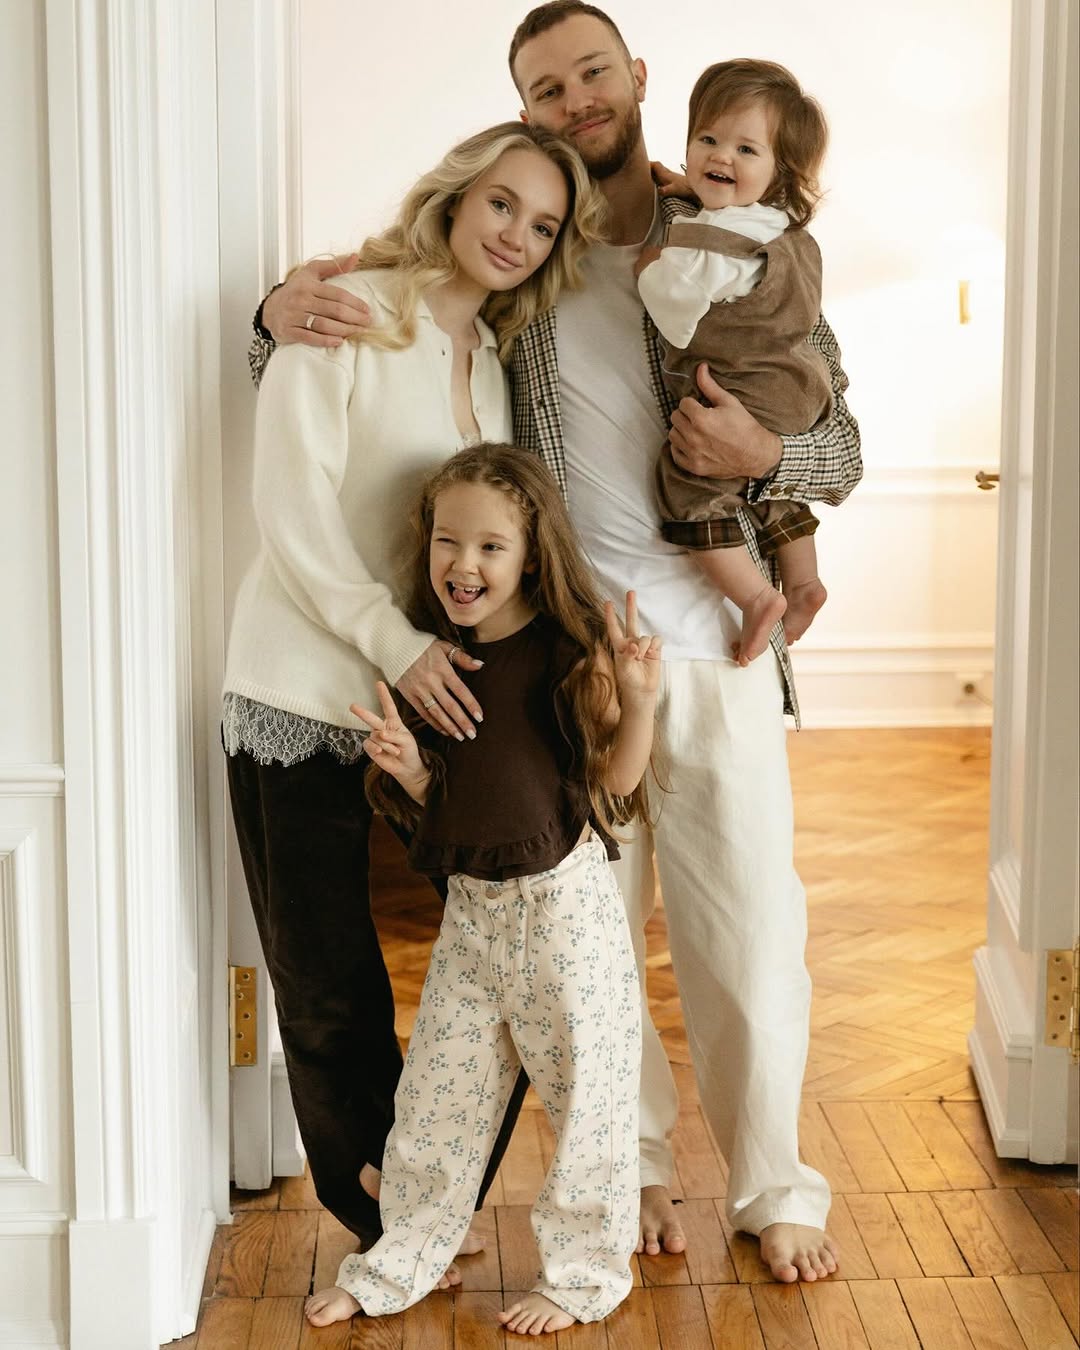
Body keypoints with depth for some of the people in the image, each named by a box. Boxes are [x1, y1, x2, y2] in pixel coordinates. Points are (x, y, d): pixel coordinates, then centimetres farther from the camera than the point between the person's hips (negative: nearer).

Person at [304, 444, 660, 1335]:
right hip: (470, 905, 5)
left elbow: (614, 782, -10)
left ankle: (585, 1273, 23)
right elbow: (437, 801, 10)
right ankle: (398, 1266, 28)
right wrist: (405, 766, -11)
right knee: (437, 1091, 12)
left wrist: (638, 702, -25)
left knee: (585, 1089, 6)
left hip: (564, 899, -5)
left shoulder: (571, 647, -10)